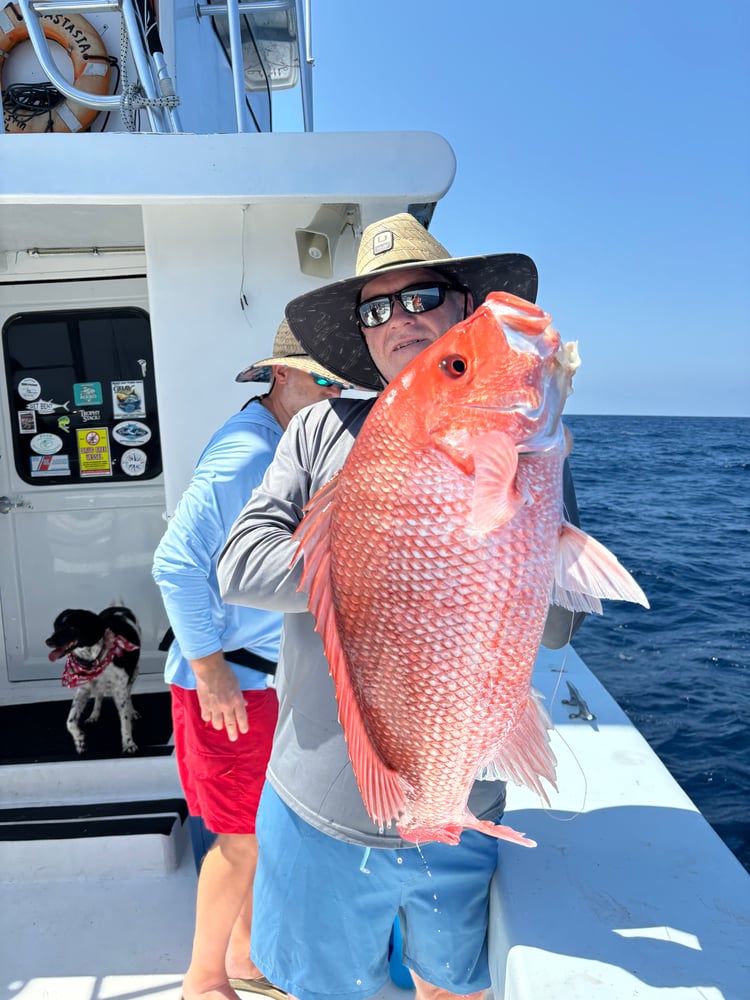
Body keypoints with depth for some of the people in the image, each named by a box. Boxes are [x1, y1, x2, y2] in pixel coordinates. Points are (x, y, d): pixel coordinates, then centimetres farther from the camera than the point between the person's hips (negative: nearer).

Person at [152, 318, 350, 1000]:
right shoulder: (244, 453, -22)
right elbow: (177, 564, -25)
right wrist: (209, 670, -21)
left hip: (275, 674, 9)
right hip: (230, 683, -9)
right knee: (245, 837, 6)